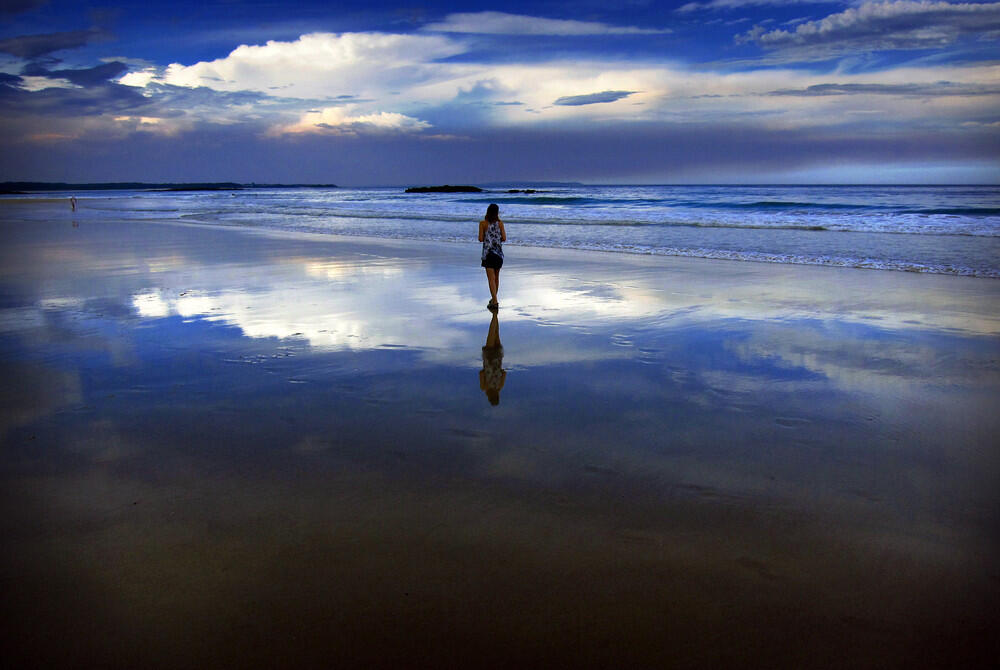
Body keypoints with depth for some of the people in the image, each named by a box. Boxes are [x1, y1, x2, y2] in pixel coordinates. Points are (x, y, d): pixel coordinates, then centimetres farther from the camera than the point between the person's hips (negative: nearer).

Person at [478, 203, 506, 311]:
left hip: (488, 252, -2)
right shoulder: (500, 223, -1)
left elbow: (481, 239, -8)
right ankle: (494, 298, 28)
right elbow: (504, 238, -3)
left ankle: (494, 302, -14)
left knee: (491, 278, -6)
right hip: (498, 252, 3)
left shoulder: (483, 223, -5)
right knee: (496, 277, 17)